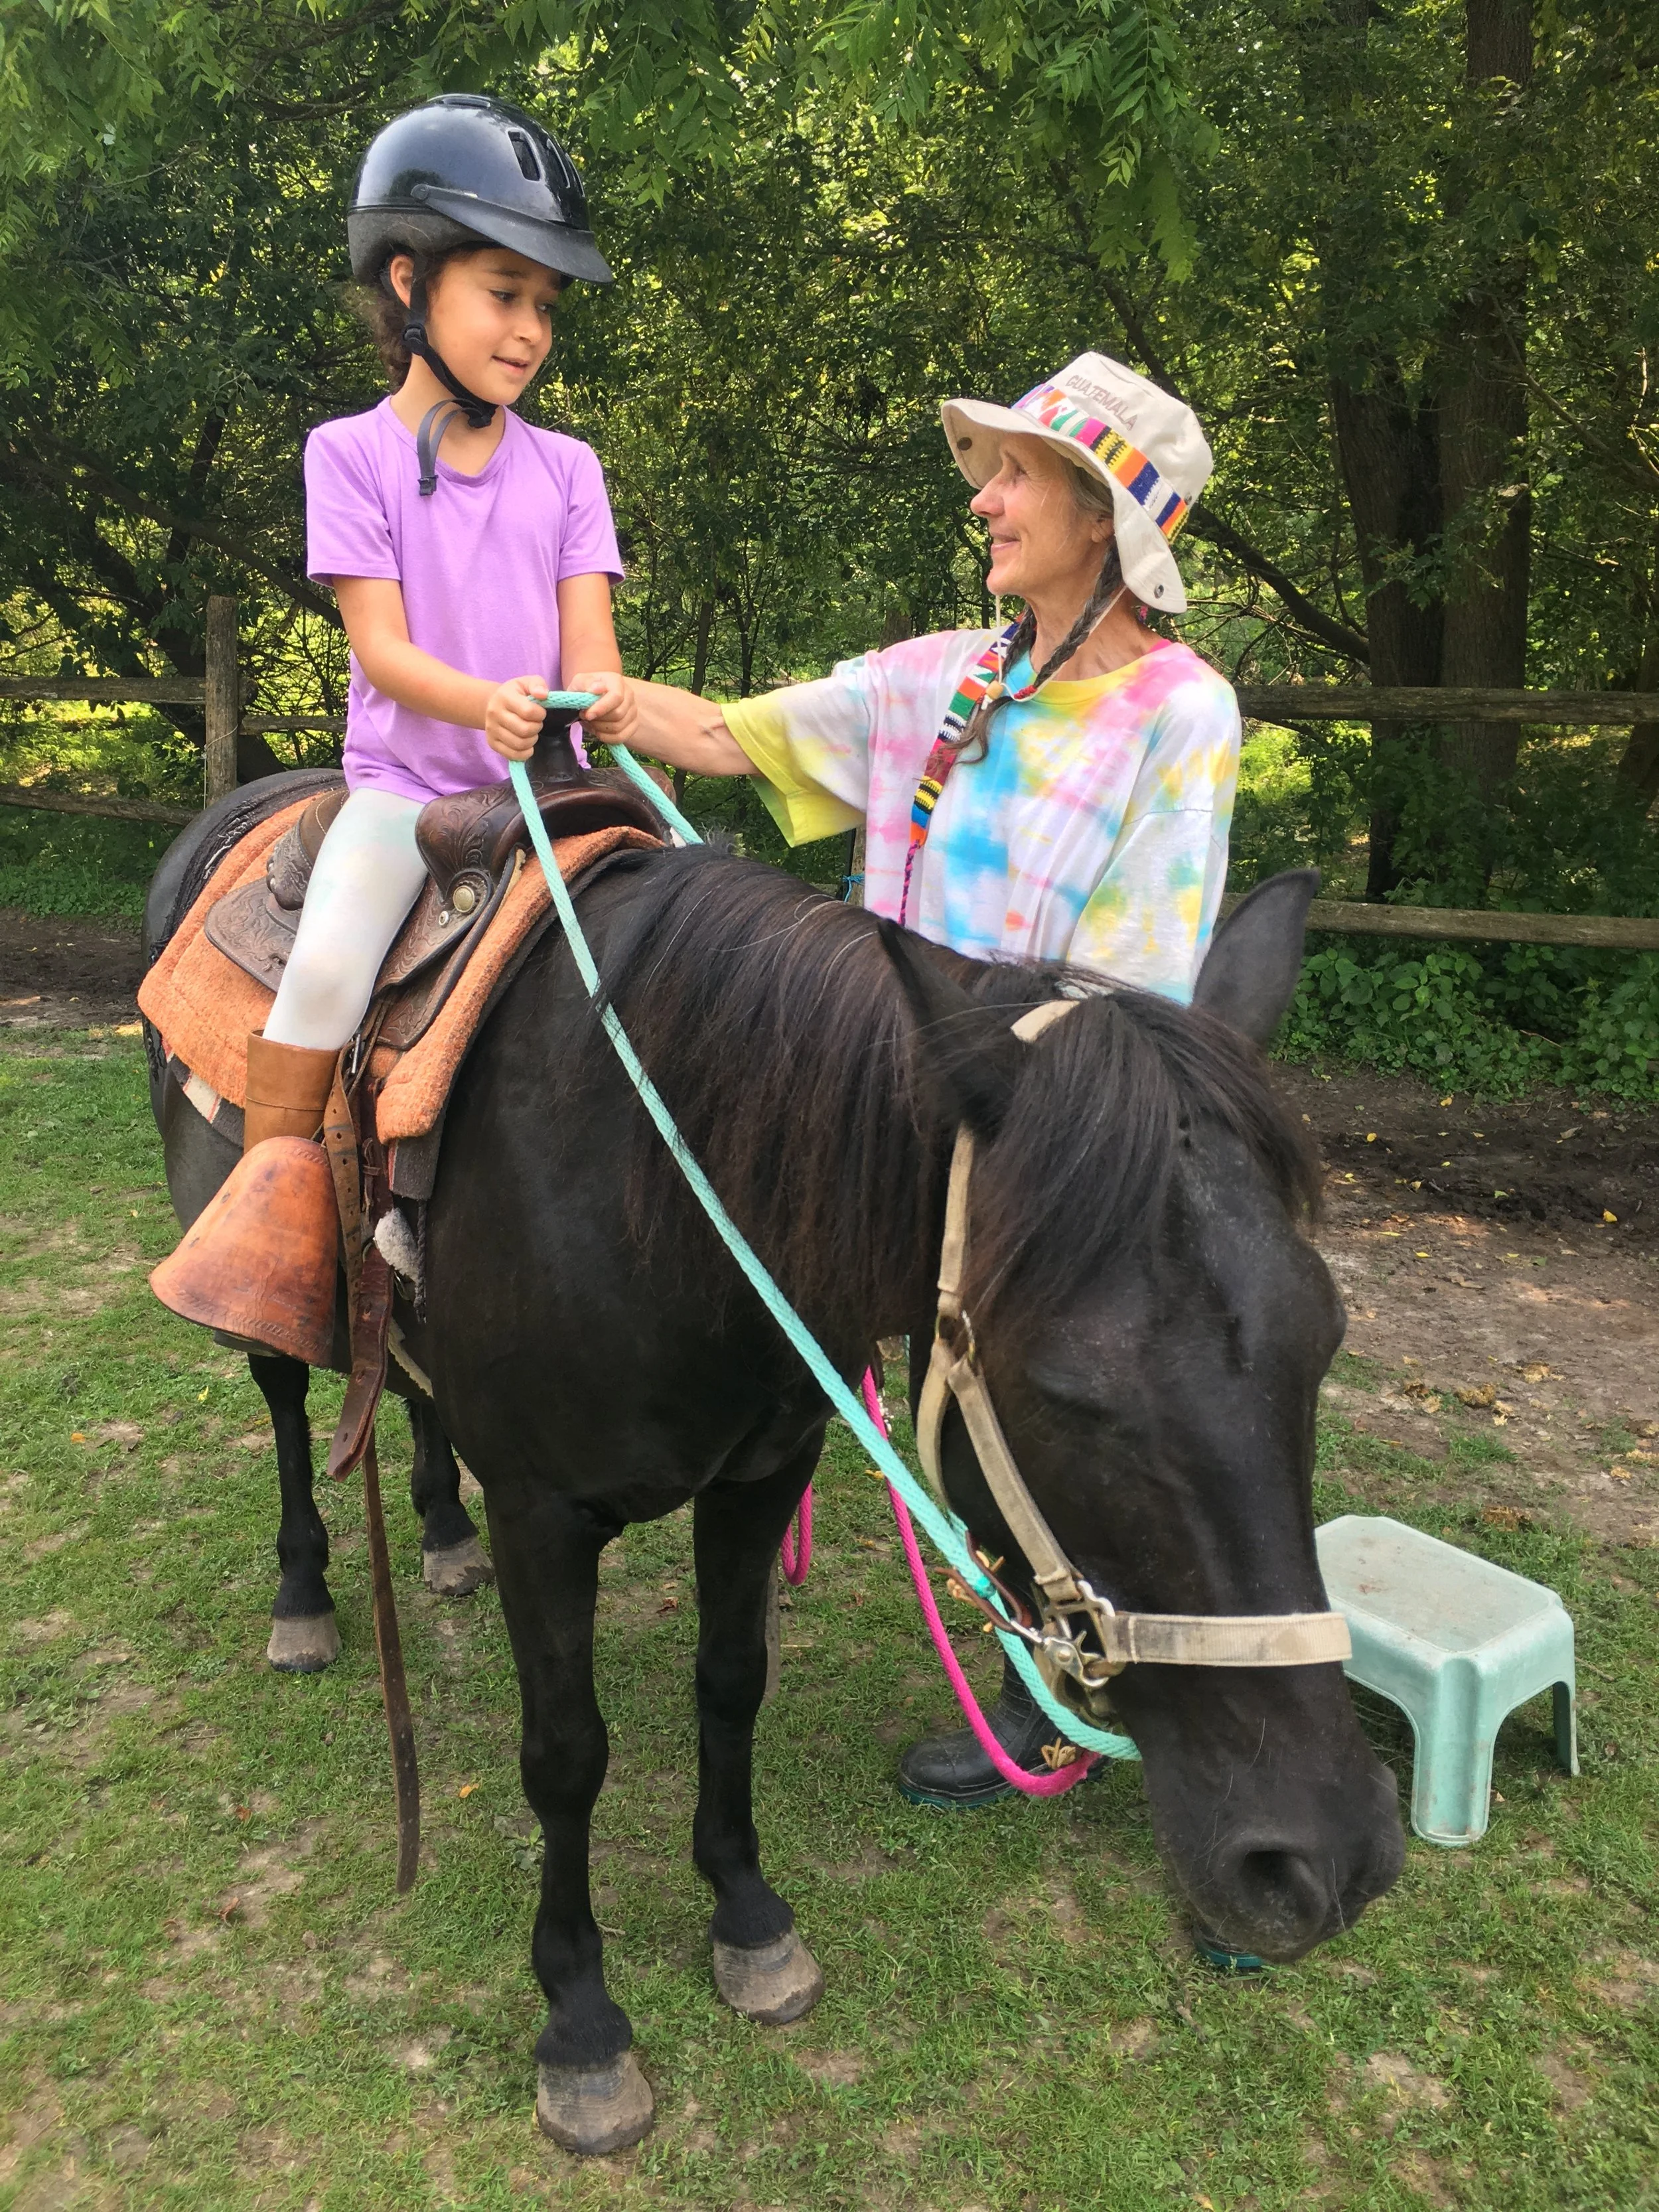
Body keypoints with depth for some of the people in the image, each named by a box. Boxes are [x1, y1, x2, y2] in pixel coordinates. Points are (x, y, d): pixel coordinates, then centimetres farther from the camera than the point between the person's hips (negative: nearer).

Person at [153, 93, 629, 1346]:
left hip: (543, 774, 3)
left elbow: (587, 636, -1)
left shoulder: (566, 469, 9)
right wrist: (485, 703, -30)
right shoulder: (353, 452, 1)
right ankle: (269, 1195, -9)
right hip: (405, 774, -3)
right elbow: (382, 646, -9)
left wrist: (595, 692, -27)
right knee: (328, 960, -25)